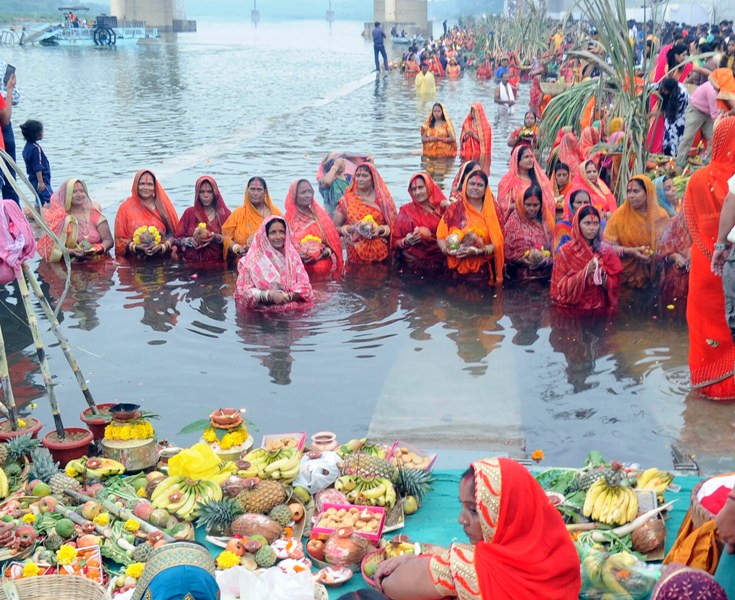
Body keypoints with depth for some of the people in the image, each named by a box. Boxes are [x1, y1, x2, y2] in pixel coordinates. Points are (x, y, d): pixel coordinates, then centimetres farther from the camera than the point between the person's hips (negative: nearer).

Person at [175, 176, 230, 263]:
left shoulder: (224, 213, 7)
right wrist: (192, 240, -10)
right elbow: (178, 239, 8)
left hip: (217, 263, -2)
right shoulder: (189, 213, 10)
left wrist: (217, 238, -14)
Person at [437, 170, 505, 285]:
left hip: (483, 270, 0)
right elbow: (441, 237, 5)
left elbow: (498, 242, -1)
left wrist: (479, 251, -16)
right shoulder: (454, 209, 5)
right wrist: (448, 250, -15)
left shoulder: (492, 210, 5)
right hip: (457, 269, 0)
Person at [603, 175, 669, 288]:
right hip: (628, 273, -2)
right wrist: (629, 252, -20)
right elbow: (608, 245, -6)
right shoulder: (619, 215, -4)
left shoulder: (660, 215, 4)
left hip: (655, 272, 2)